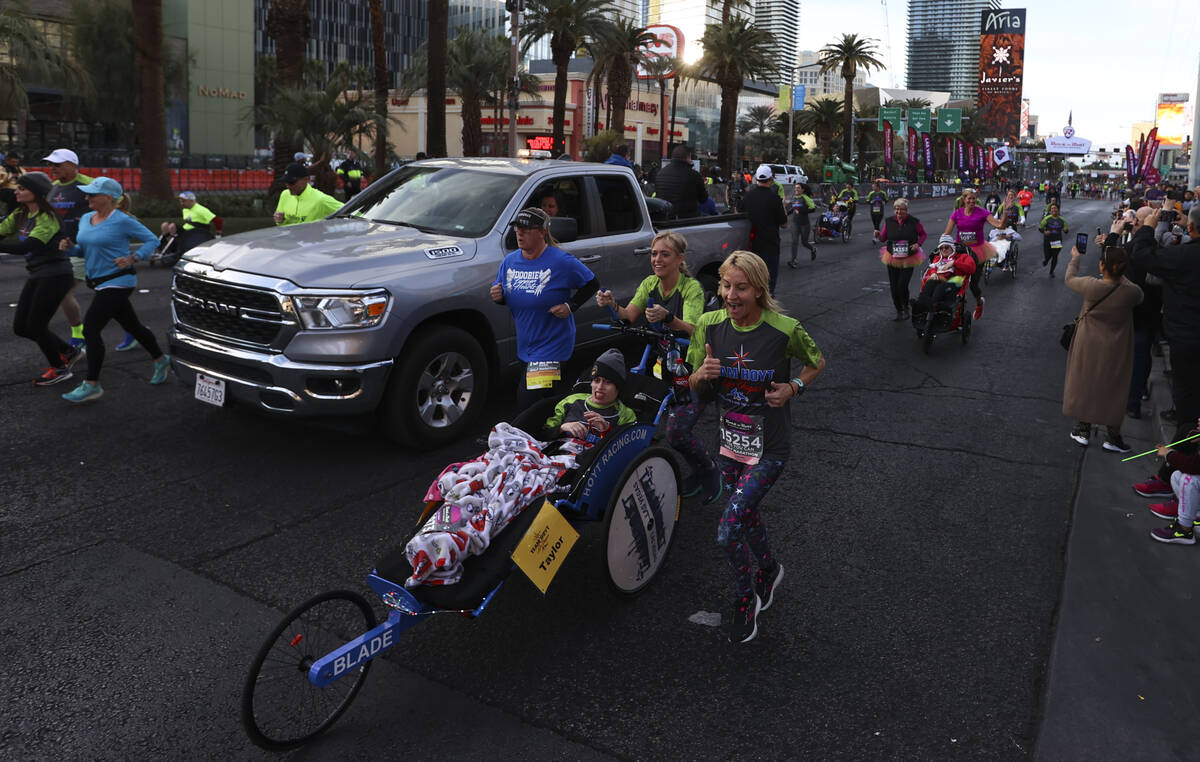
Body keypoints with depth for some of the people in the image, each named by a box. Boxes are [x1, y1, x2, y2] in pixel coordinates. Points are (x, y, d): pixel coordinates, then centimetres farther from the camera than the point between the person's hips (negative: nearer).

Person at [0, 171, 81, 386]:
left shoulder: (47, 218, -17)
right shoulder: (20, 215, 10)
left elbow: (26, 247, -27)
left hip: (55, 275, -9)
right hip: (36, 276, 9)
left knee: (36, 325, -4)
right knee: (21, 327, 8)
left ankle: (59, 368, 15)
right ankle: (69, 351, 24)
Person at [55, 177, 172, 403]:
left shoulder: (122, 221, -12)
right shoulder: (86, 219, 12)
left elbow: (151, 240, -7)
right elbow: (85, 249, 21)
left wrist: (132, 258, -19)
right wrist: (69, 247, 0)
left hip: (118, 282, -8)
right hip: (101, 283, 8)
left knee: (90, 329, -12)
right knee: (133, 326, 17)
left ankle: (91, 385, -6)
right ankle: (161, 361, 35)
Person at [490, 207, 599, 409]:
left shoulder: (561, 261, -12)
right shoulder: (510, 261, 3)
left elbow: (592, 284, -2)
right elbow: (500, 292, 16)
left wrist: (570, 306, -13)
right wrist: (498, 297, -8)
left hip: (551, 347, -7)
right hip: (524, 346, 7)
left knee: (529, 406, -14)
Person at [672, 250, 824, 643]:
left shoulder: (785, 330, -18)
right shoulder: (710, 325, -8)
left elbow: (817, 362, 2)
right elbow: (694, 386, 1)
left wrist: (793, 387, -16)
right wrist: (702, 373, -21)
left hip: (768, 448, -5)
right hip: (731, 439, 5)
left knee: (729, 529, -11)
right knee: (746, 514, 22)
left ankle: (745, 600, 16)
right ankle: (769, 569, 52)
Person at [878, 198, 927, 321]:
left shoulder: (914, 222, -7)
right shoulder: (889, 221, 0)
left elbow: (923, 234, 7)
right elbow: (884, 237, 8)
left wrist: (918, 244, -11)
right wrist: (878, 235, -14)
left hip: (908, 260, -3)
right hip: (892, 259, 3)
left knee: (902, 286, -13)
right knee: (894, 287, 4)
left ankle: (906, 308, 14)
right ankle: (898, 311, 26)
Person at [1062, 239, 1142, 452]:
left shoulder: (1091, 286, -23)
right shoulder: (1131, 292, -20)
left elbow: (1069, 278, -2)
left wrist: (1076, 258, 14)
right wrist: (1121, 276, 11)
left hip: (1089, 347, 0)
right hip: (1116, 351, 1)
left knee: (1085, 385, 17)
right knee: (1113, 390, 14)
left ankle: (1083, 430, 27)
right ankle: (1113, 436, 23)